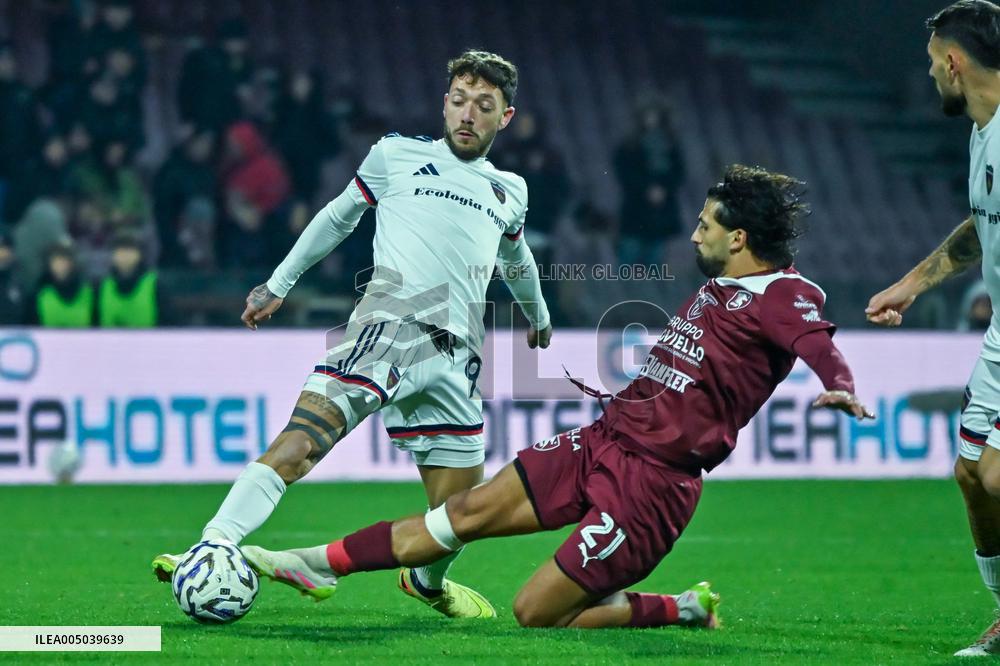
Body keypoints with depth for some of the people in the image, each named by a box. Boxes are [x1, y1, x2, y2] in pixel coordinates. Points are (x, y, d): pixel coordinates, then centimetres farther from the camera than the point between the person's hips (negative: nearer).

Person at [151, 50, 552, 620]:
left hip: (457, 358, 4)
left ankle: (428, 582, 34)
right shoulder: (396, 156, 13)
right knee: (300, 443, -26)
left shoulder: (510, 192, 23)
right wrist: (279, 284, 28)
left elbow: (518, 261, 43)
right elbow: (338, 217, 26)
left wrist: (538, 317, 60)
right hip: (390, 321, -4)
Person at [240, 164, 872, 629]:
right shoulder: (717, 291, 14)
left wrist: (842, 389, -51)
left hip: (651, 482, -8)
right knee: (474, 508, 4)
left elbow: (818, 343, -32)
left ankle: (684, 610, 10)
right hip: (604, 440, 8)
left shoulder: (782, 294, -12)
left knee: (536, 613, -7)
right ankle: (323, 564, 13)